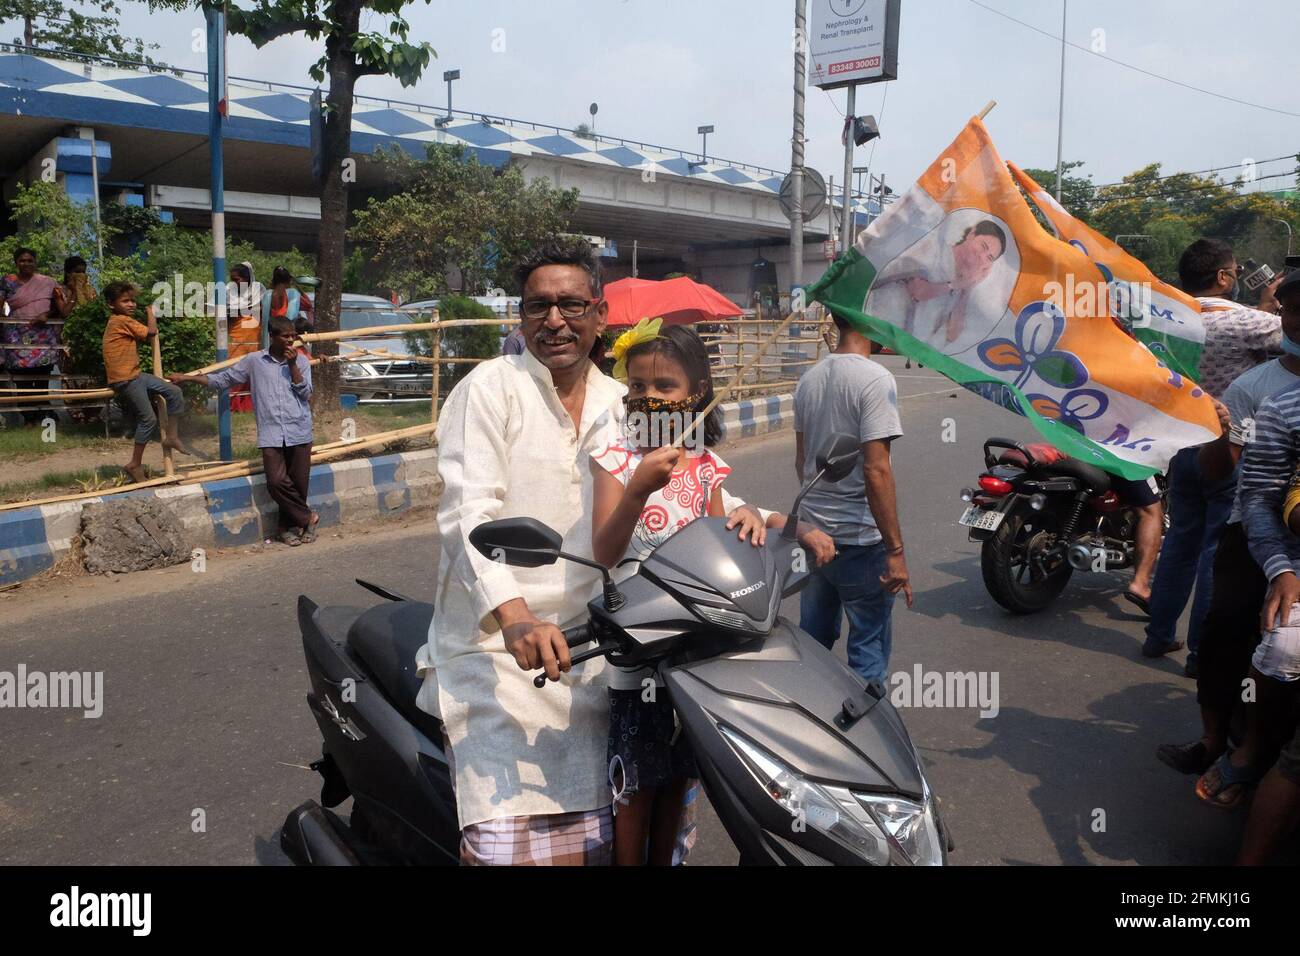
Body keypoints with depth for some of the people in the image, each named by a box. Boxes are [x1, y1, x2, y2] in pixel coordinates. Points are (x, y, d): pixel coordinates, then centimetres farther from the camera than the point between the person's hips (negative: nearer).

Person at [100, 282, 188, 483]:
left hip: (134, 374, 10)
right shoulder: (123, 321, -15)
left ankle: (172, 437, 13)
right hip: (125, 379, -10)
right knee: (148, 419, -7)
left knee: (174, 393, 6)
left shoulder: (119, 321, 15)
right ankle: (135, 464, 3)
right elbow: (151, 332, -16)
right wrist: (150, 312, 1)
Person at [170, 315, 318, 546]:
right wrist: (186, 378, 14)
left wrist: (292, 364, -7)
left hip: (299, 433, 0)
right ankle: (307, 517, 6)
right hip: (271, 434, 0)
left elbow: (305, 392, -2)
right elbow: (222, 379, 15)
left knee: (299, 483, 2)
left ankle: (288, 526, 20)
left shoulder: (301, 361, 9)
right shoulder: (254, 361, 8)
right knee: (277, 482, -13)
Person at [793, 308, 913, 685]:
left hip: (814, 534, 8)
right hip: (860, 540, -7)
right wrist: (895, 551, -18)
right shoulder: (875, 379, -17)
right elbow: (877, 471, -22)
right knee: (868, 650, 5)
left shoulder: (809, 378, 7)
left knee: (812, 639, 19)